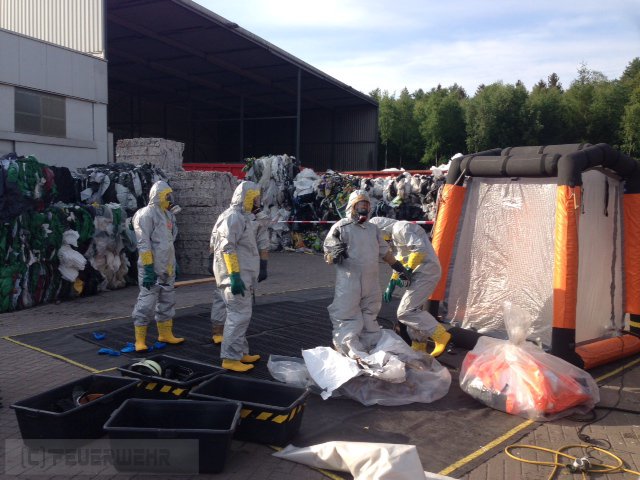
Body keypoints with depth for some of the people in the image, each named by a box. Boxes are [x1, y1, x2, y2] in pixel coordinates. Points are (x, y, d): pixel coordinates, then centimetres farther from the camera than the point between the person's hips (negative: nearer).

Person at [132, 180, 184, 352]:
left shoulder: (166, 215, 14)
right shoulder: (147, 214, -12)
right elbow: (144, 244, -17)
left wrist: (173, 265, 20)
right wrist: (148, 269, -21)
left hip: (167, 268, 9)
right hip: (152, 268, -9)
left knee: (167, 302, 15)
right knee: (147, 302, -7)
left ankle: (165, 334, 26)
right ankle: (140, 340, 0)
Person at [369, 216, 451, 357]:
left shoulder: (400, 228, -12)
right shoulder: (396, 235, 22)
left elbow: (420, 248, -23)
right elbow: (401, 261, 29)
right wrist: (392, 283, 26)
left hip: (426, 271, -11)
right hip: (420, 273, 11)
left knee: (405, 311, -14)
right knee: (413, 308, 18)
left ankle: (441, 335, -10)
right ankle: (419, 346, 28)